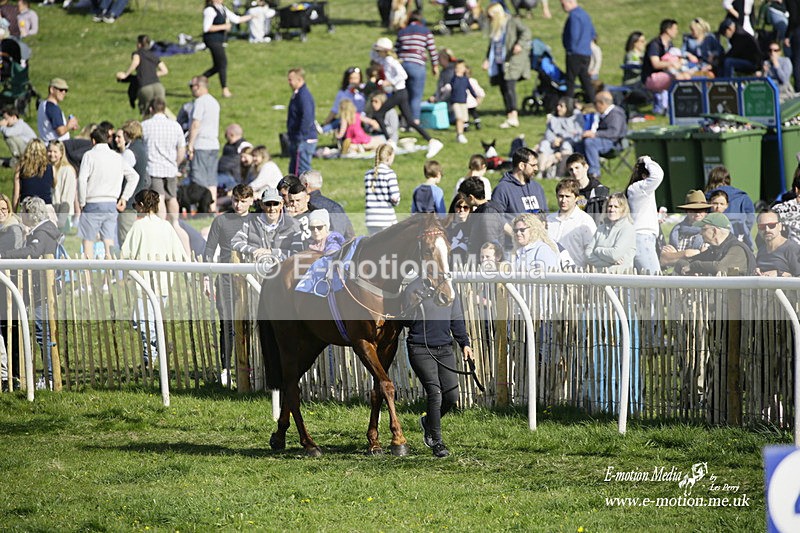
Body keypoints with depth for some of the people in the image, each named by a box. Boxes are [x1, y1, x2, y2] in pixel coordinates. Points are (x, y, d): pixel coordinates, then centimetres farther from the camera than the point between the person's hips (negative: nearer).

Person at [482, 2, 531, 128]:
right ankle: (509, 118, 7)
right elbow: (492, 45, 27)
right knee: (503, 89, 4)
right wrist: (487, 59, 18)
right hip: (498, 63, 8)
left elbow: (526, 31, -18)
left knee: (509, 86, -20)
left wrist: (520, 44, -34)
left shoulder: (513, 22, -5)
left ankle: (514, 117, -26)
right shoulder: (494, 27, 17)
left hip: (512, 61, -8)